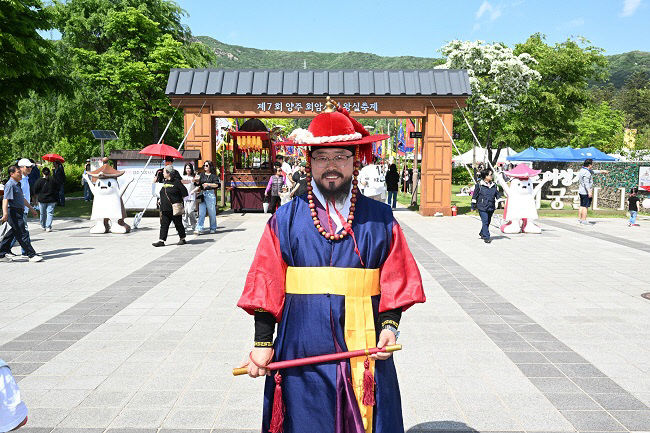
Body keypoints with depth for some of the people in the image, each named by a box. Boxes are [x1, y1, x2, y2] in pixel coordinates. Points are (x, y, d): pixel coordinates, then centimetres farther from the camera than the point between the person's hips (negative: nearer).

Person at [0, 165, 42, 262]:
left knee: (13, 233, 13)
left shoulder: (17, 184, 18)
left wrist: (31, 209, 37)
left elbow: (23, 199, 30)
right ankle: (31, 255, -3)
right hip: (13, 212, -10)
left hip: (19, 212, 10)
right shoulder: (10, 185, -13)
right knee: (23, 234, -6)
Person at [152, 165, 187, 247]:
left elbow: (184, 192, -9)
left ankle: (182, 239, 17)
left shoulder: (176, 182, -10)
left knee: (178, 224, 4)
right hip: (165, 209, 7)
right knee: (164, 224, 4)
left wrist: (179, 202, -7)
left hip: (175, 209, -7)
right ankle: (161, 240, 4)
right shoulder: (165, 182, 14)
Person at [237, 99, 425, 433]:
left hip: (364, 353, 1)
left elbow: (396, 280, 3)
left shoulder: (380, 218, 4)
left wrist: (390, 324, -11)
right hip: (302, 353, 0)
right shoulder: (286, 219, 2)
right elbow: (267, 284, 1)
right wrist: (262, 342, -3)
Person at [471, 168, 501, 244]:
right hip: (482, 207, -5)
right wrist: (473, 207, 3)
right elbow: (474, 196, 1)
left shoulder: (494, 185, 10)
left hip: (491, 208, 5)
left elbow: (497, 194, 16)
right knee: (485, 222, -10)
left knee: (488, 222, 14)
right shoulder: (479, 185, -4)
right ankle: (486, 237, -5)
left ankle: (482, 234, 34)